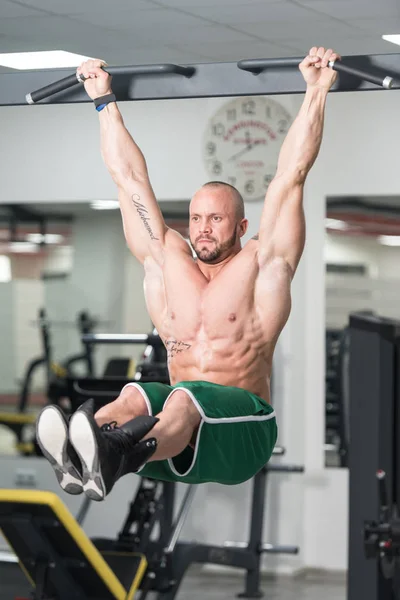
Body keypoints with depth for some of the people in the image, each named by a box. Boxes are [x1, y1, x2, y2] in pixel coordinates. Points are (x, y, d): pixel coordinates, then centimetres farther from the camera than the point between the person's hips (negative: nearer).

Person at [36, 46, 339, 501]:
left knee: (185, 398, -38)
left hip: (243, 425, -4)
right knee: (133, 397, -32)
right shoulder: (167, 261, 19)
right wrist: (104, 100, 27)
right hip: (178, 407, 4)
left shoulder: (261, 266, 9)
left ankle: (114, 456, -70)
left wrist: (316, 91, 1)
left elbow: (291, 174, 3)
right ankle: (78, 457, -65)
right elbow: (128, 176, 23)